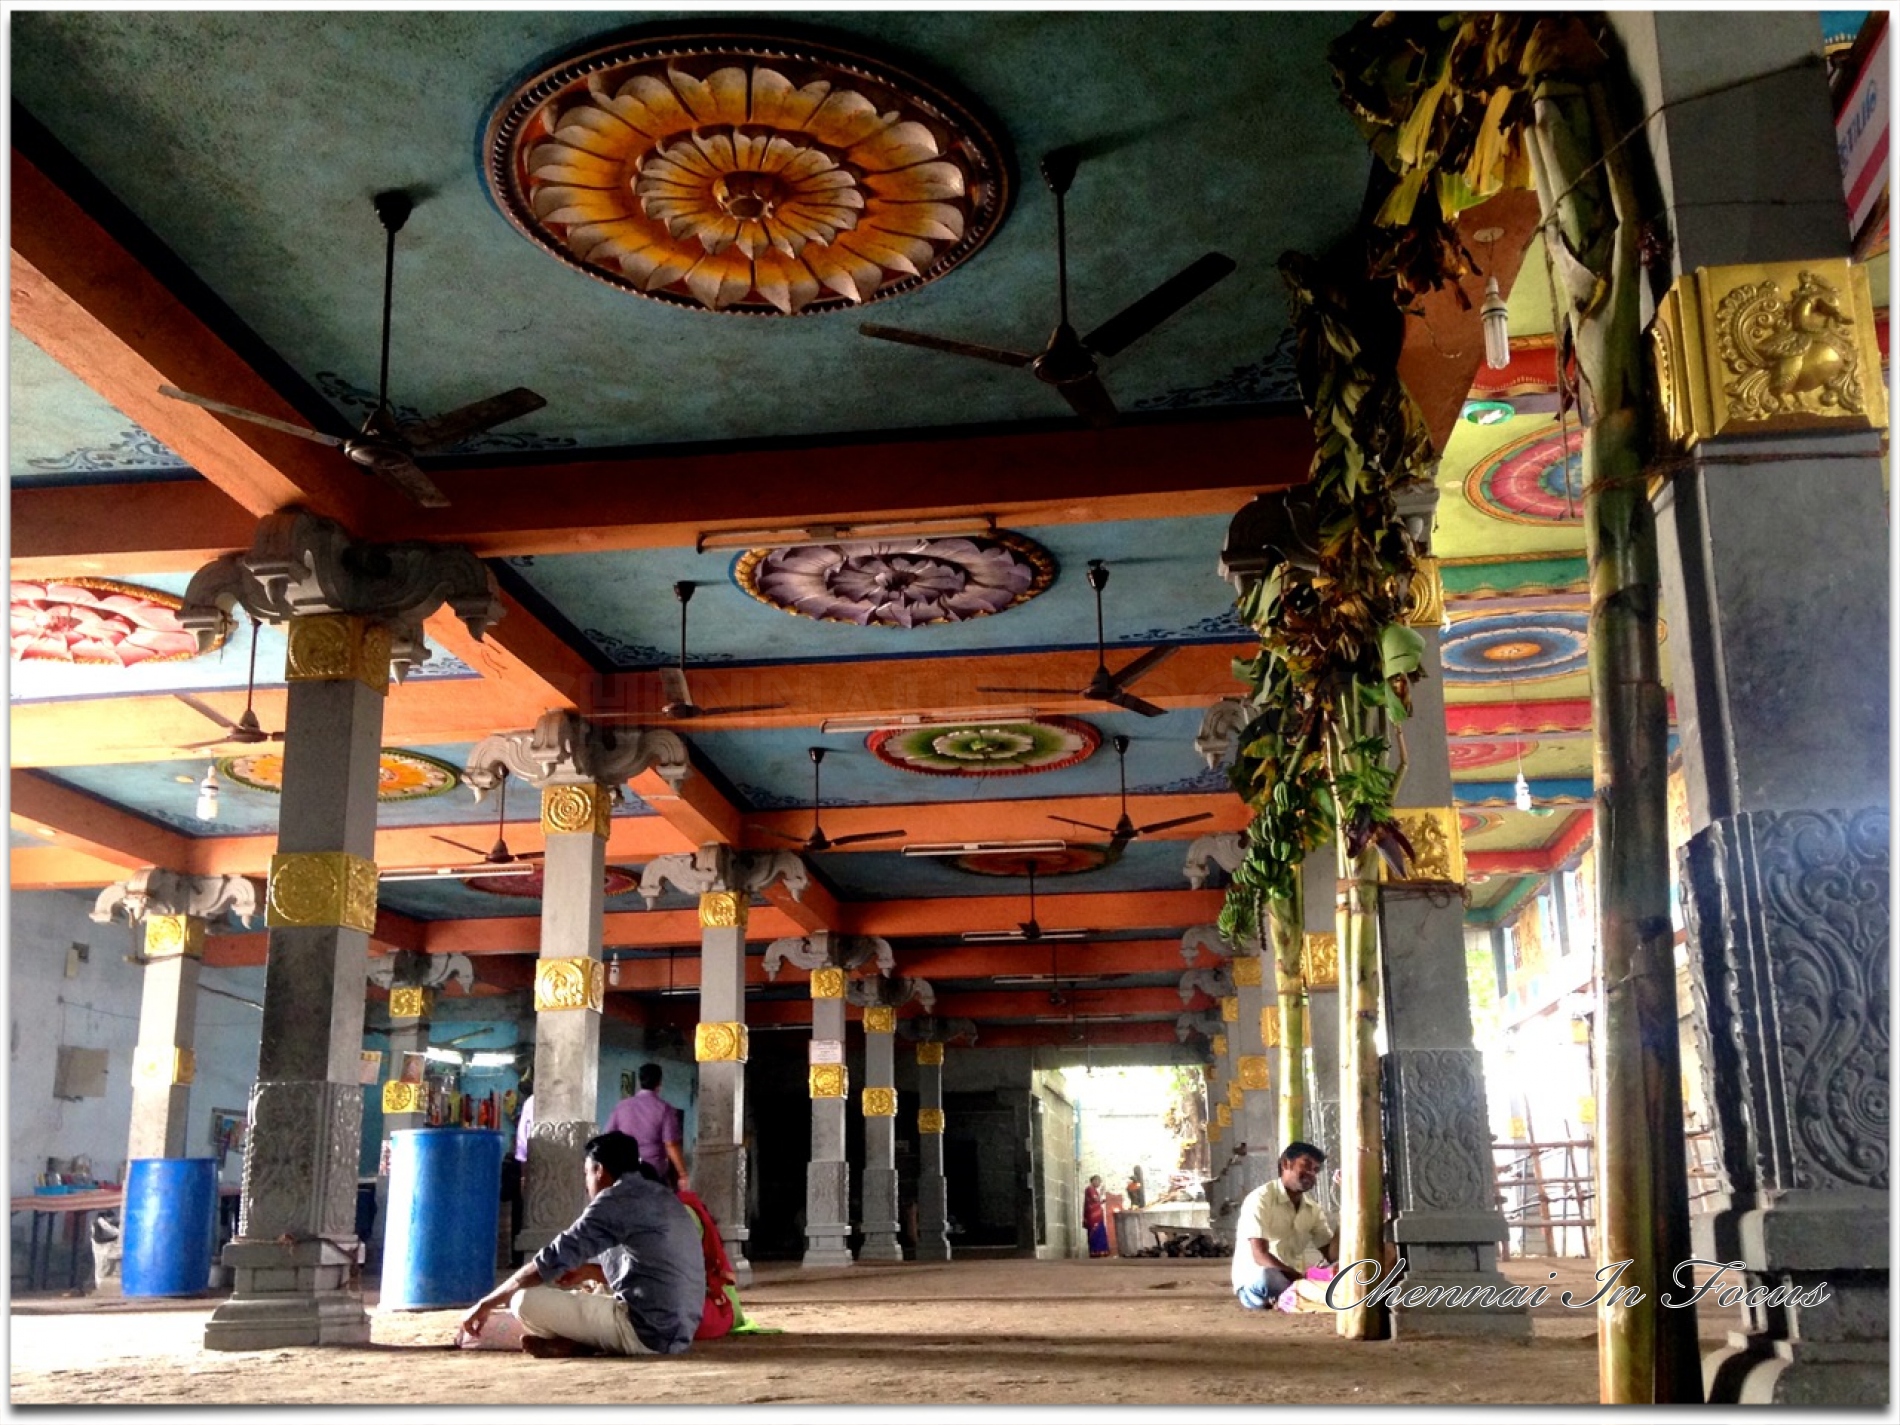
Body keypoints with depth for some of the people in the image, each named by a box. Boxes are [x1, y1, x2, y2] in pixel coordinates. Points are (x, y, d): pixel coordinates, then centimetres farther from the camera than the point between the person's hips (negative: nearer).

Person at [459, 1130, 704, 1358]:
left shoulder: (617, 1199, -8)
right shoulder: (663, 1198, 19)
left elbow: (553, 1260, -9)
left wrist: (487, 1303, -1)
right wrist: (589, 1272, 28)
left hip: (646, 1334, -9)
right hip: (678, 1334, 9)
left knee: (525, 1300, -10)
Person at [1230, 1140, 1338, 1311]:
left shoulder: (1312, 1206, 8)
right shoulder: (1260, 1199, -14)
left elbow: (1330, 1252, 8)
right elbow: (1260, 1256, -23)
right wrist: (1301, 1278, -33)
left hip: (1291, 1278, 7)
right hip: (1253, 1280, -7)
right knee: (1265, 1276, -40)